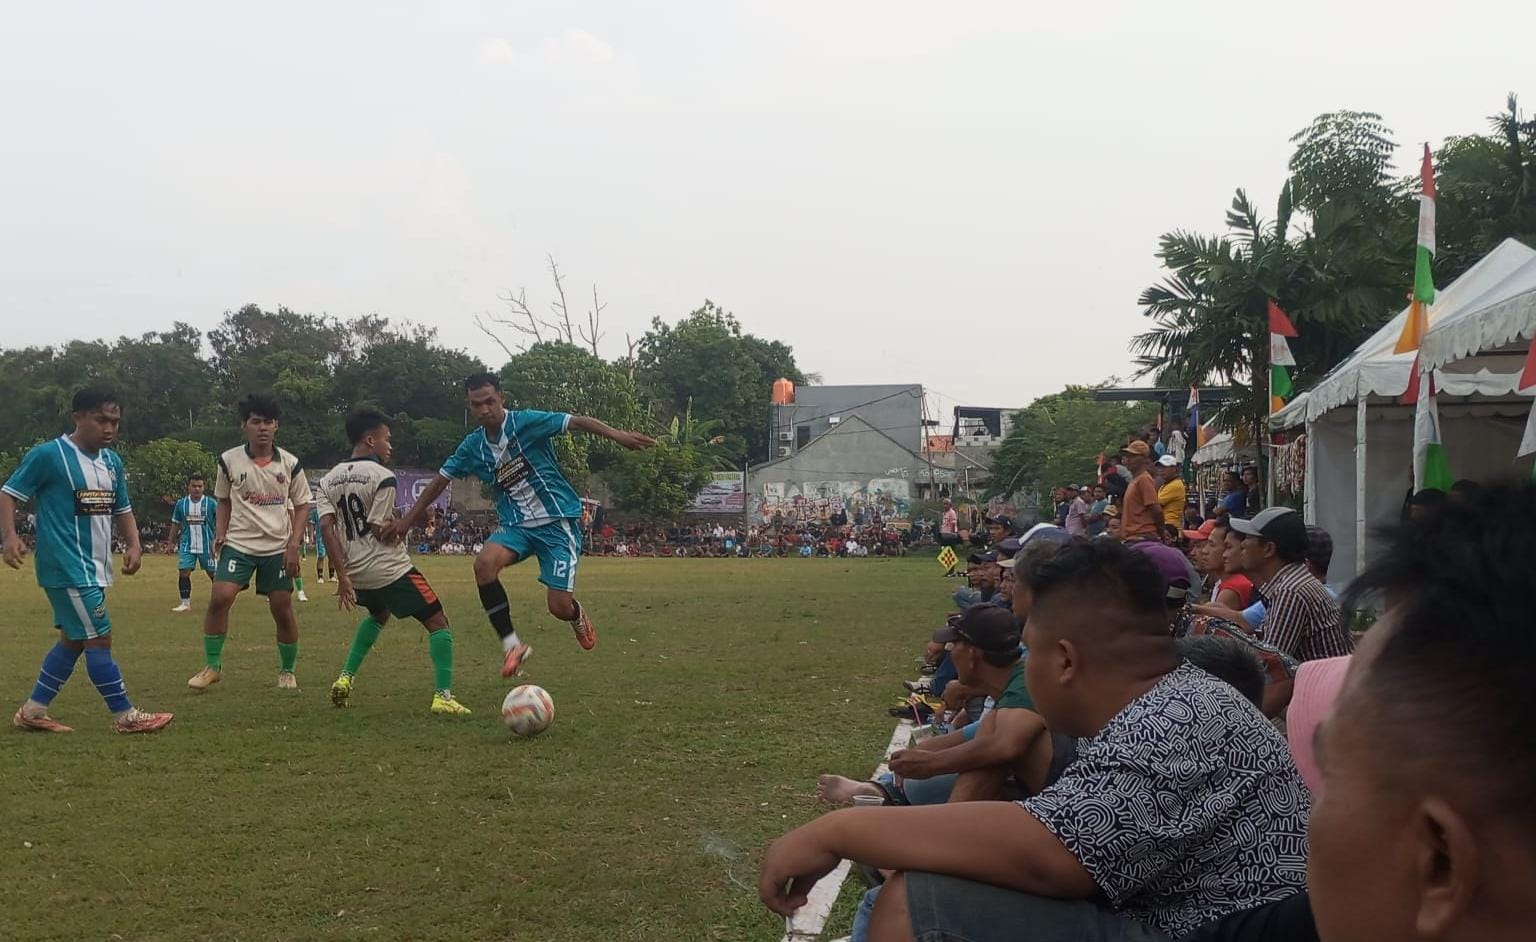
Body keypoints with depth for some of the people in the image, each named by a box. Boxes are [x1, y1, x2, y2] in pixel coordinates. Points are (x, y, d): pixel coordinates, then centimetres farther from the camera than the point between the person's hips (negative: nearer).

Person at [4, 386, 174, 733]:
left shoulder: (112, 460, 11)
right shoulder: (48, 455, -12)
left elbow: (122, 509, 19)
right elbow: (8, 494, -9)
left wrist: (133, 544, 3)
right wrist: (10, 536, -24)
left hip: (94, 568, 9)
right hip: (68, 569, -9)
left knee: (73, 640, 14)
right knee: (99, 639, -6)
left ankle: (32, 712, 24)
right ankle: (125, 716, 1)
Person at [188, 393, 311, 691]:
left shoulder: (290, 464, -2)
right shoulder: (229, 461, -2)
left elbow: (302, 505, 6)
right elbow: (224, 500, 13)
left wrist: (293, 545, -4)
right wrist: (221, 533, -1)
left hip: (278, 548, 0)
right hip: (238, 544, 0)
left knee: (283, 610, 1)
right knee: (219, 598, -16)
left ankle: (287, 671, 20)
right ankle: (212, 665, 0)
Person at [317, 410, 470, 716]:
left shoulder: (328, 481, 8)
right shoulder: (383, 477, -11)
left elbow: (326, 528, -3)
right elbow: (380, 530, -16)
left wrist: (342, 576, -4)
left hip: (356, 572, 7)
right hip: (390, 569, -7)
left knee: (379, 614, 35)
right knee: (438, 622, 3)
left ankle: (346, 678, 24)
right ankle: (443, 696, -9)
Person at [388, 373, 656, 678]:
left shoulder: (526, 422, -13)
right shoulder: (472, 446, 2)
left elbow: (577, 422, -21)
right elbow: (440, 481, 14)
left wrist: (616, 434, -38)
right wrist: (408, 519, 13)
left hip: (557, 521, -4)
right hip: (517, 524, 4)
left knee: (559, 606, -11)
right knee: (484, 563, -29)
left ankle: (577, 616, 31)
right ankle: (511, 645, -18)